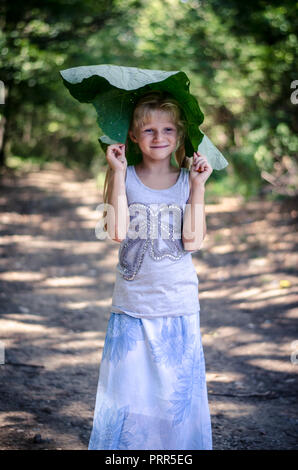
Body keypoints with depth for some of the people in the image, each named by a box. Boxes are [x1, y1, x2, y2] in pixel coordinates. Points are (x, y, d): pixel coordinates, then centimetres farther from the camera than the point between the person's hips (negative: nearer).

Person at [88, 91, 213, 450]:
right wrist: (118, 172, -13)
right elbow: (118, 232, -16)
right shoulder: (124, 177, 1)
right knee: (126, 391, 5)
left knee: (177, 391, 7)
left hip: (179, 306, 1)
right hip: (131, 305, 0)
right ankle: (121, 446, 21)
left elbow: (193, 241, -9)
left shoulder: (189, 179, 2)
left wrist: (198, 186, -11)